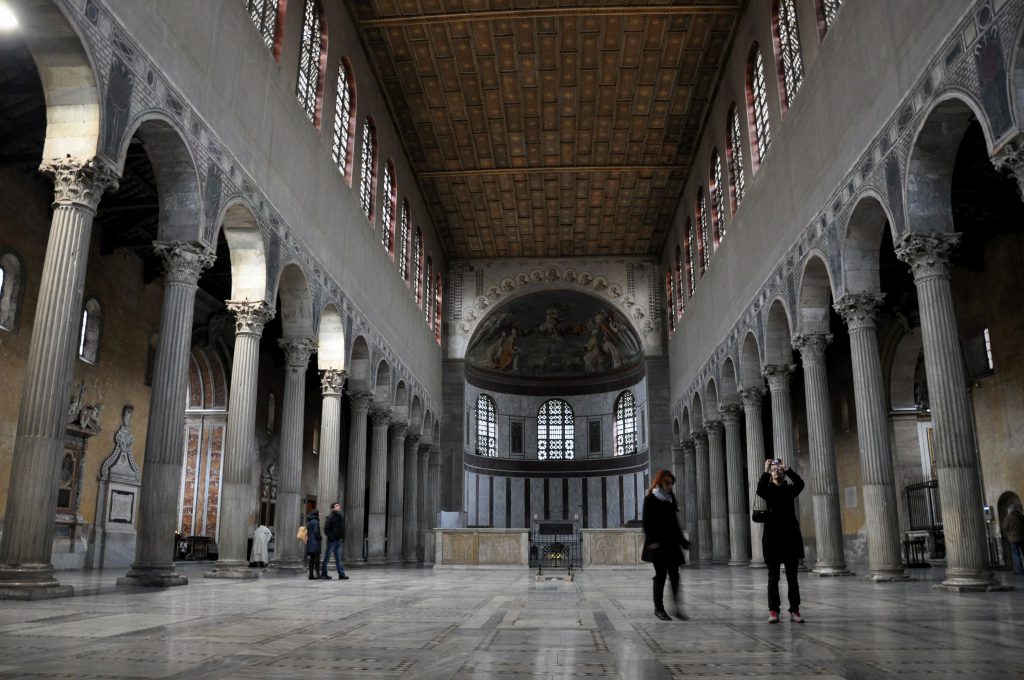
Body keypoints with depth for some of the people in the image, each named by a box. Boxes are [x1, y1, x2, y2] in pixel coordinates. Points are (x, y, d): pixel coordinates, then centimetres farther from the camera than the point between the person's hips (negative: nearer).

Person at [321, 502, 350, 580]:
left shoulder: (341, 517, 12)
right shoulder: (330, 517, -10)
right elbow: (326, 529, -14)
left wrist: (342, 536, 9)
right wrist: (330, 537, -17)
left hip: (338, 540, 7)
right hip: (332, 541, -7)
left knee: (338, 559, 6)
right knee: (327, 558, 4)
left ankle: (341, 575, 4)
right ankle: (323, 573, 14)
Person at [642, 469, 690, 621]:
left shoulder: (670, 498, 13)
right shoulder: (650, 499, -4)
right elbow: (647, 522, -10)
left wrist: (682, 541, 17)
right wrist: (652, 540, -22)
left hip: (671, 541, 5)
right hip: (657, 543, -5)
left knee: (674, 574, 0)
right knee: (661, 574, -2)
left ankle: (678, 608, 2)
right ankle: (658, 608, 8)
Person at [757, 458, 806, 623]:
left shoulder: (790, 489, 8)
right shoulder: (768, 489, 5)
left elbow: (800, 483, -14)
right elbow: (759, 490, -19)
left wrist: (787, 470, -18)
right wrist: (765, 471, -22)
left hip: (790, 535, 1)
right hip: (772, 535, -1)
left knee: (792, 576, 3)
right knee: (773, 576, 1)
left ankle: (794, 610, 6)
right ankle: (773, 611, 3)